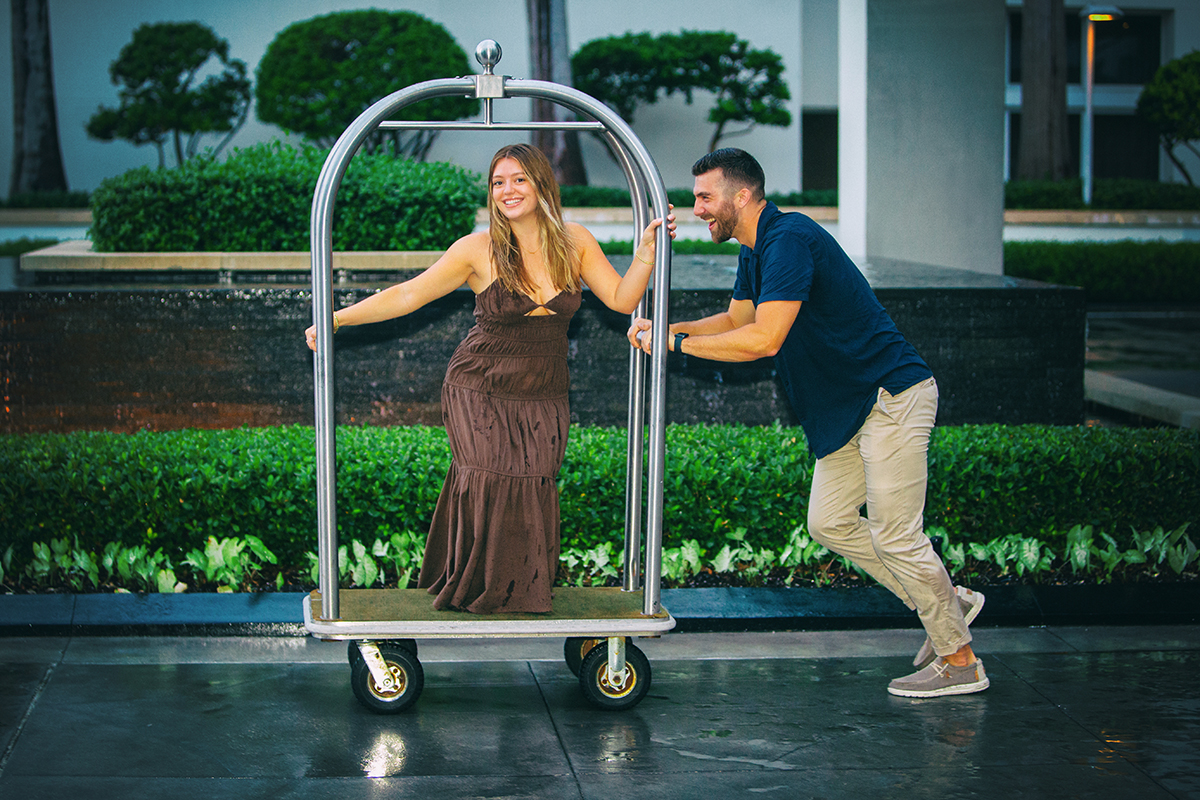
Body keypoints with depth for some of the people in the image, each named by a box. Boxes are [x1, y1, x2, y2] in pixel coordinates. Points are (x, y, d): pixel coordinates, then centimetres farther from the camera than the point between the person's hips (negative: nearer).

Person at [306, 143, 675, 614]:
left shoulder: (575, 243, 1)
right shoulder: (480, 249, -9)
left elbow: (622, 300, 1)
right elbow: (408, 295, -7)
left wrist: (646, 251, -12)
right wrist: (336, 319, -12)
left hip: (543, 399, 3)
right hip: (480, 393, -2)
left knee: (531, 493, -3)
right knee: (488, 488, -9)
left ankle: (522, 593, 15)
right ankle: (473, 591, 11)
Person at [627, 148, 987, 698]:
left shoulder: (789, 240, -22)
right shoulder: (755, 251, 11)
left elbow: (764, 339, -29)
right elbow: (736, 319, 21)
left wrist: (676, 342, -22)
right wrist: (664, 328, 5)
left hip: (892, 395, -11)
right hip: (848, 405, 11)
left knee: (894, 533, -6)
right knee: (829, 522, 12)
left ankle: (959, 661, 7)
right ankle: (948, 604, 22)